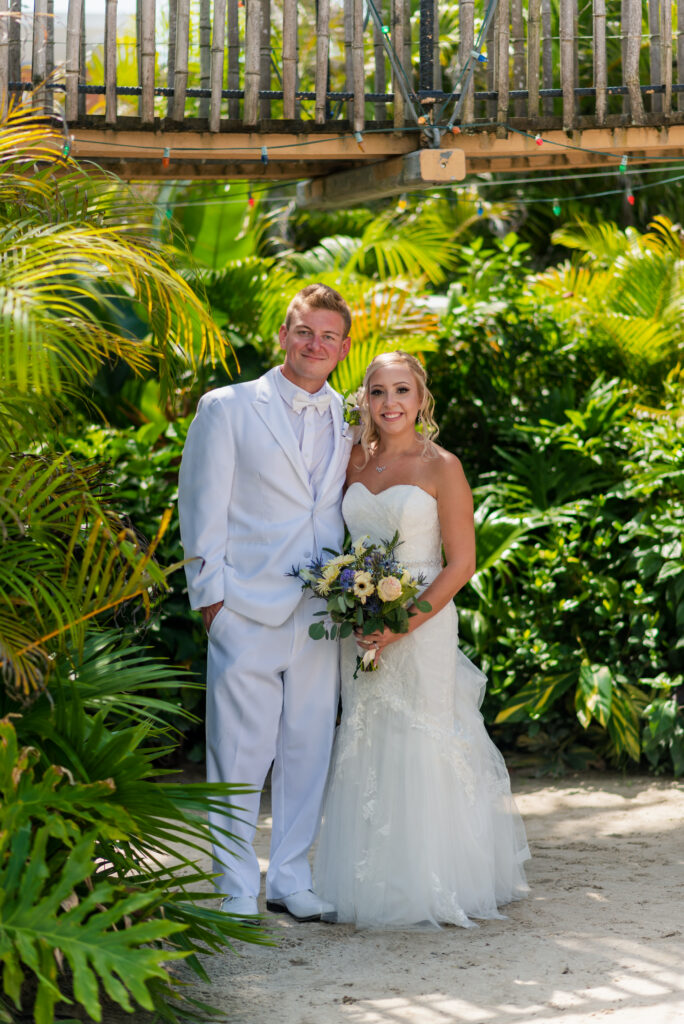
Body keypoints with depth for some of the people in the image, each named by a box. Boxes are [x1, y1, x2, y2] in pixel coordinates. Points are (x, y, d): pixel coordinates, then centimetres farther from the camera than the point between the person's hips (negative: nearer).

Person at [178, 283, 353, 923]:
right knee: (240, 755, -2)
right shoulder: (227, 408, 0)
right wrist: (212, 593, -6)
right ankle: (235, 893, 7)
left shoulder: (349, 421, 12)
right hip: (247, 612, -4)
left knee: (309, 750, 8)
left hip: (321, 614, 4)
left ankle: (291, 881, 20)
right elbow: (202, 507, -1)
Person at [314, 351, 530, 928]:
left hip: (422, 623, -5)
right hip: (360, 629, 5)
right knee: (366, 747, 7)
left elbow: (461, 564, -8)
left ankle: (431, 886, 7)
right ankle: (374, 886, 17)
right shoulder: (356, 462, 9)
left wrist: (403, 626, -16)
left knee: (421, 747, -4)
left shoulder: (441, 467, -5)